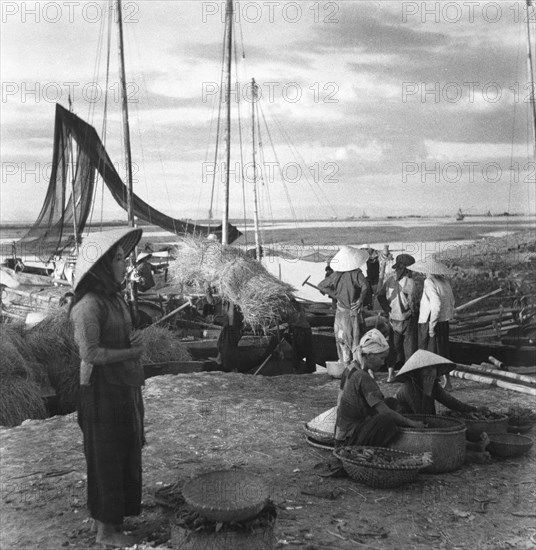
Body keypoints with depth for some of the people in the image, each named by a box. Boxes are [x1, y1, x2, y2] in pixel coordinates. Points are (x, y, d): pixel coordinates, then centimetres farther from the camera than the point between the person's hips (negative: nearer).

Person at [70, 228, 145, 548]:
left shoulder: (115, 297, 8)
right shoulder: (90, 304, -19)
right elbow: (90, 353, -23)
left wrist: (134, 339, -3)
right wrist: (132, 351, -15)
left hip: (126, 388, 9)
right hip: (103, 391, -9)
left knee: (127, 453, 17)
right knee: (107, 458, 3)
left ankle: (118, 512, 32)